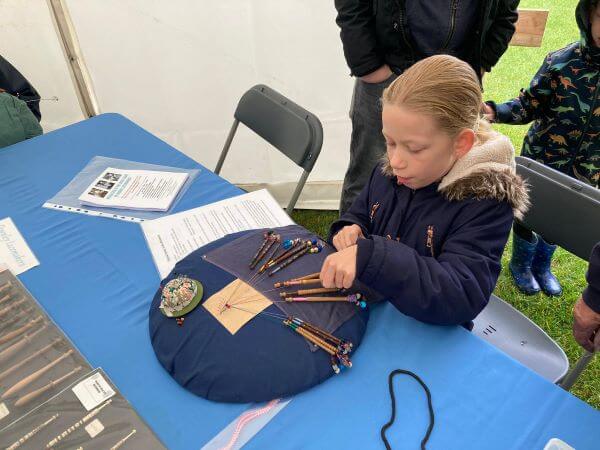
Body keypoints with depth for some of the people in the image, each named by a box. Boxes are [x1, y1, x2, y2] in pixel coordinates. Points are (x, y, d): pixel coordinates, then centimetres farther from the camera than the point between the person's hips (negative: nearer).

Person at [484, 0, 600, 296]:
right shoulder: (560, 62, -17)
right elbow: (530, 105, -11)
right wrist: (495, 112, -30)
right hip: (541, 158, -3)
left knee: (558, 218, 20)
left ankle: (542, 266, 46)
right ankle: (521, 264, 42)